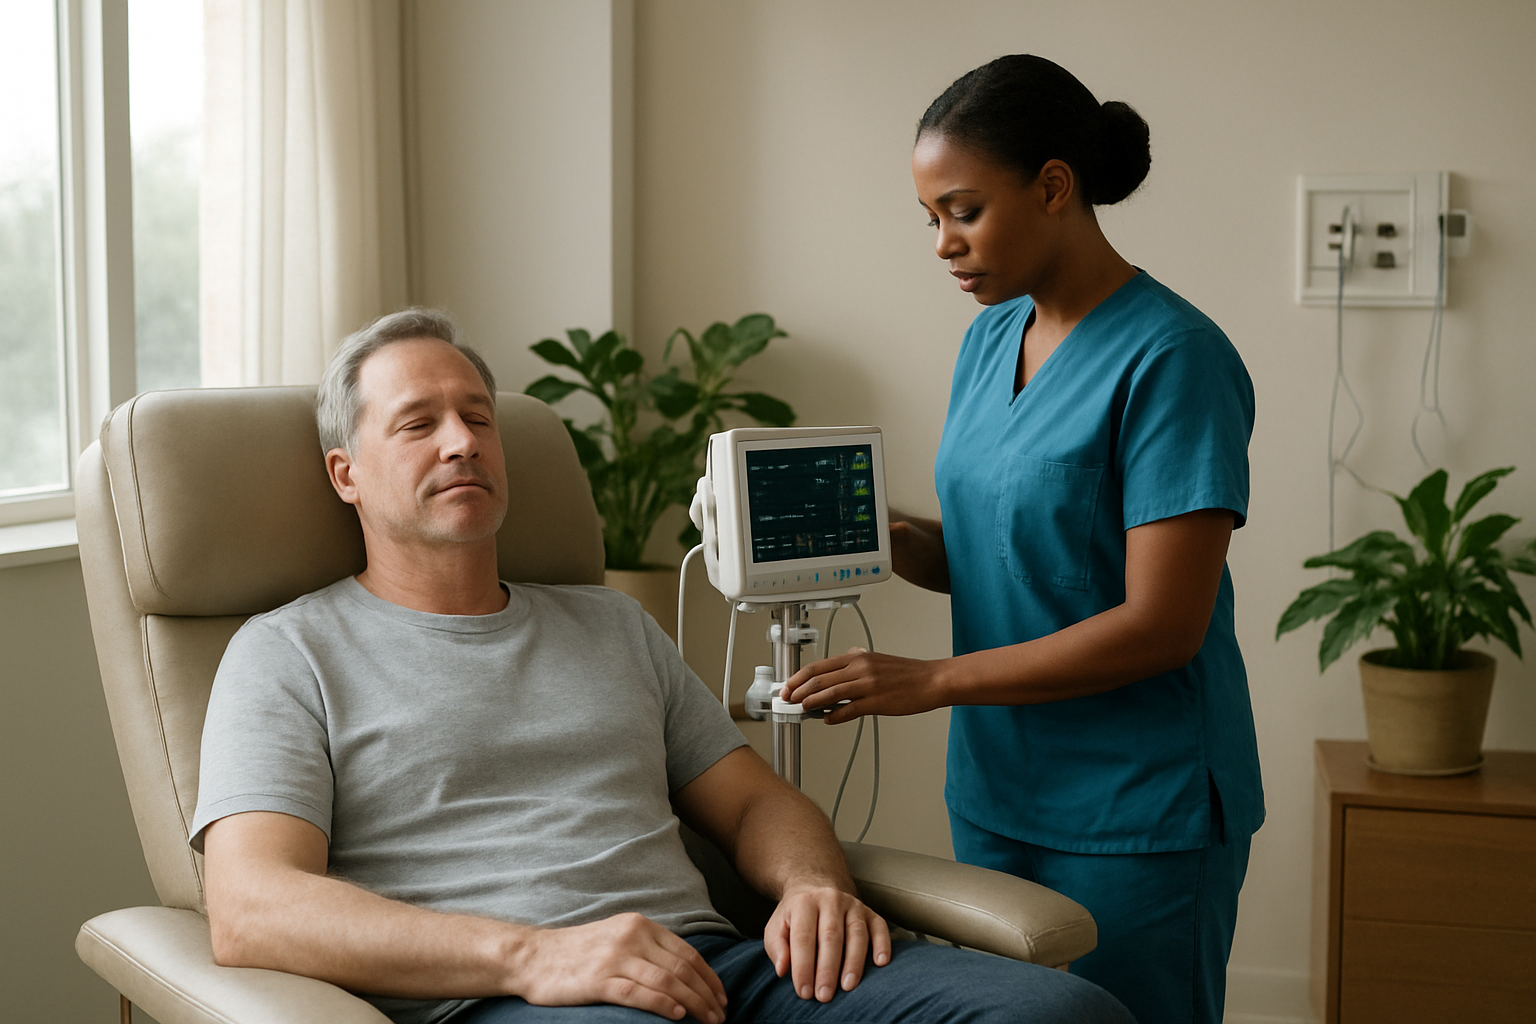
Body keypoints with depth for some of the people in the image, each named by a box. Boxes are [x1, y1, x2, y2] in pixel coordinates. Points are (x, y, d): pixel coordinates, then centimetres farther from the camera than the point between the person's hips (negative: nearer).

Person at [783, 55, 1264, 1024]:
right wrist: (888, 536, -6)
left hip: (1138, 820, -7)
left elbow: (1162, 625, -20)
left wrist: (932, 682, -20)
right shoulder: (991, 338, 8)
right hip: (996, 793, 7)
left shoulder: (1173, 358, -16)